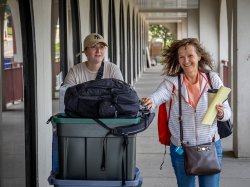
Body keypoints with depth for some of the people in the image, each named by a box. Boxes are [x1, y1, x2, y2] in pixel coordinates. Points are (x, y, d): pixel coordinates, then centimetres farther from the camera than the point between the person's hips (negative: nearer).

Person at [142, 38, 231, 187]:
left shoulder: (213, 79, -4)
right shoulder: (172, 81, -8)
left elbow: (227, 111, -2)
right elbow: (157, 96, -26)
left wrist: (221, 113, -25)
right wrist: (149, 102, -49)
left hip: (210, 147, 0)